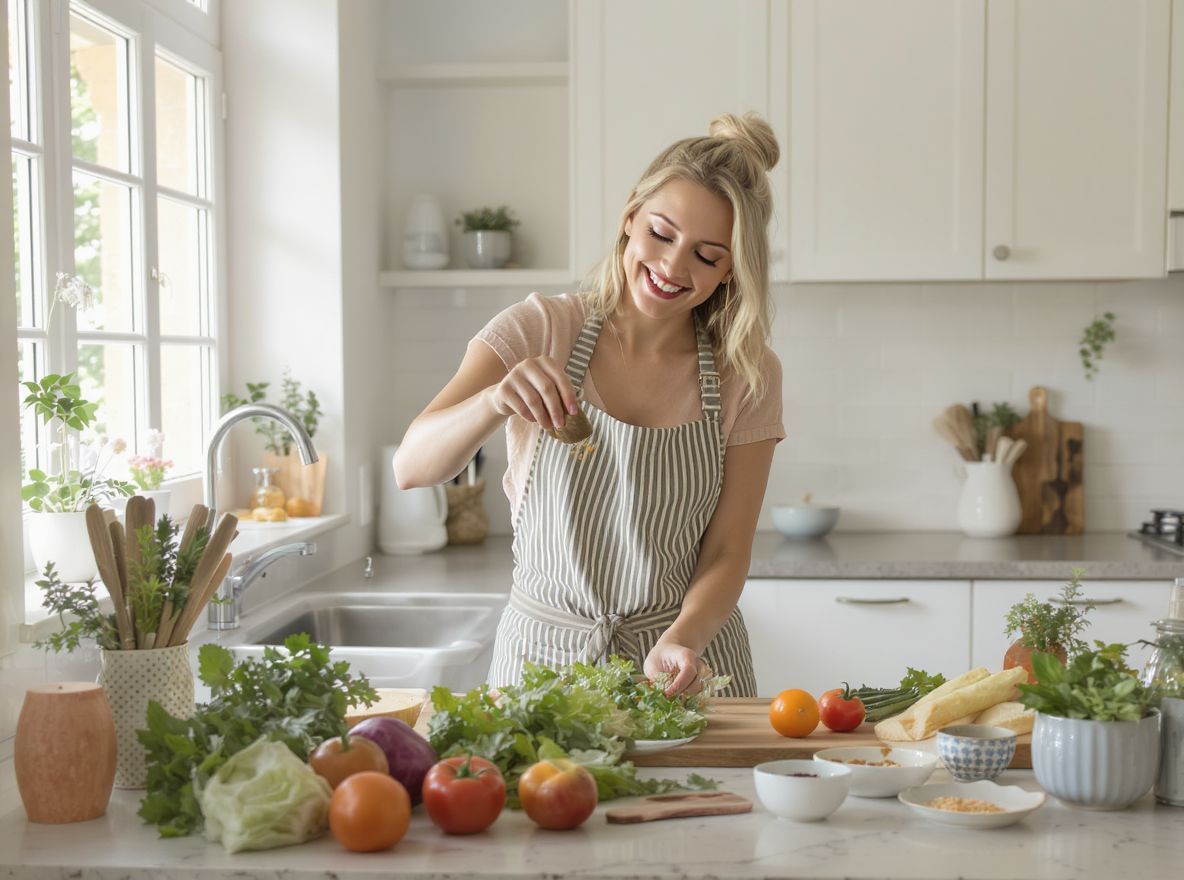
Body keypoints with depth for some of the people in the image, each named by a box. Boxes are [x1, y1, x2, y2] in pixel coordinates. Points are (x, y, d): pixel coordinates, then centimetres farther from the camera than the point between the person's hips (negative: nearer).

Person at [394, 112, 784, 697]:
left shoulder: (749, 377, -2)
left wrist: (682, 640, -21)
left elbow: (726, 551, -2)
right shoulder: (537, 331, -6)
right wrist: (494, 402, -35)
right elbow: (412, 467, -16)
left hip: (686, 666, 1)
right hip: (543, 655, 0)